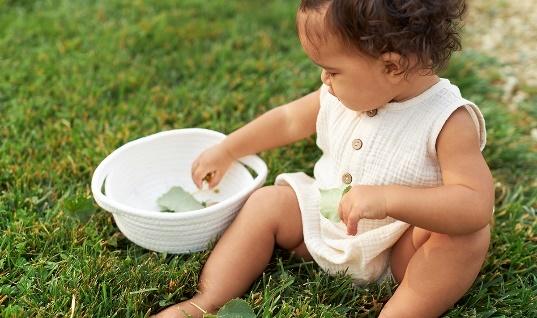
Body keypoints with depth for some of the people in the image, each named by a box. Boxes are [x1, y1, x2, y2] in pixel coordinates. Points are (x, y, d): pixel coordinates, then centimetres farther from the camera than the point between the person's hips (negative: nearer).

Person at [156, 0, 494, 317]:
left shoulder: (449, 122, -25)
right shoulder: (345, 93, -7)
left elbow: (477, 206, -35)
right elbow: (288, 119, 9)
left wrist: (388, 199, -46)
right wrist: (225, 152, 15)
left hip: (399, 250, -5)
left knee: (470, 235, -31)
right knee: (266, 202, -5)